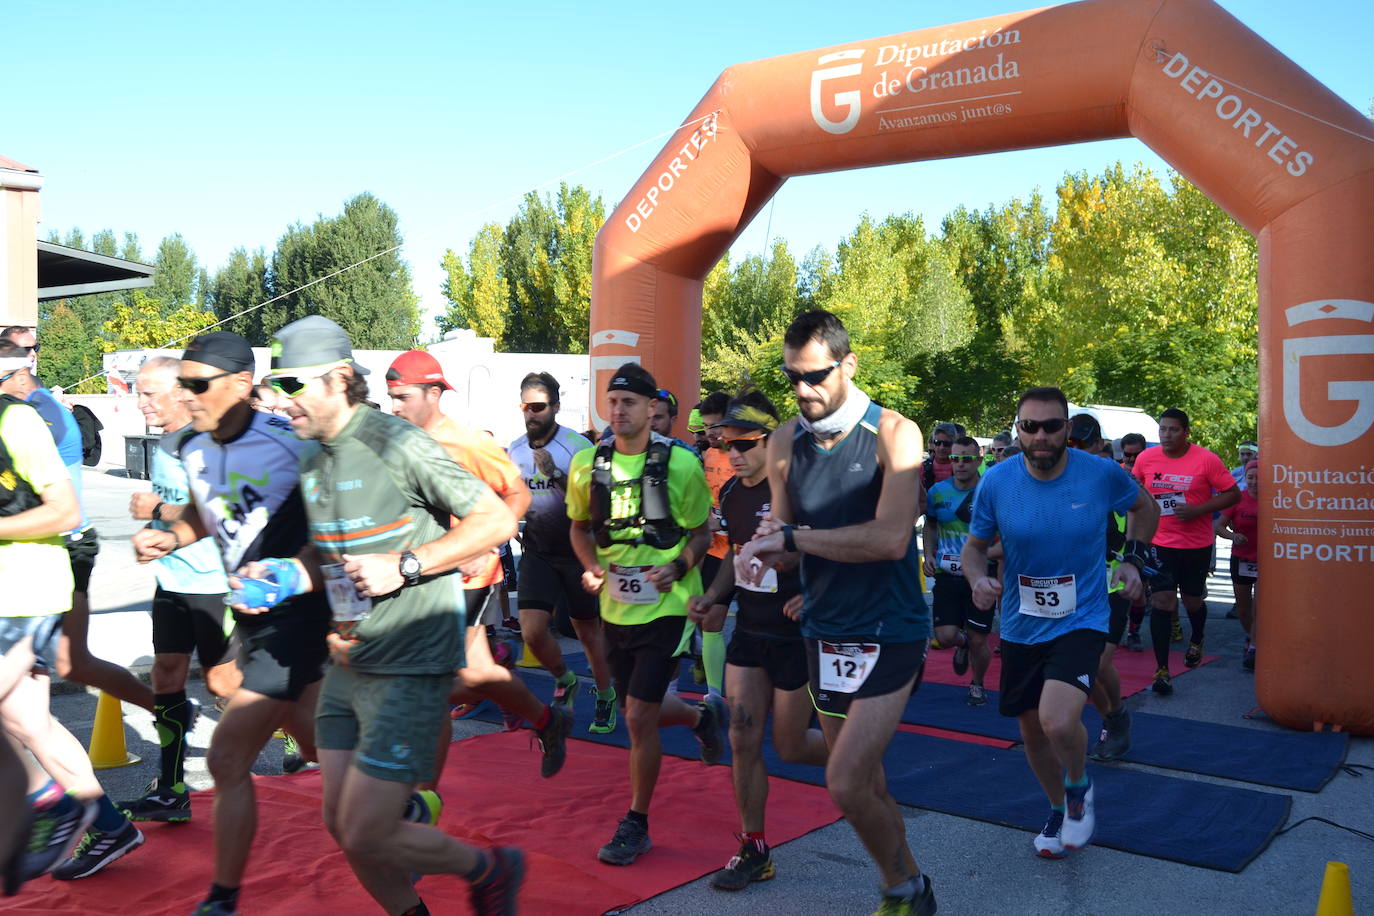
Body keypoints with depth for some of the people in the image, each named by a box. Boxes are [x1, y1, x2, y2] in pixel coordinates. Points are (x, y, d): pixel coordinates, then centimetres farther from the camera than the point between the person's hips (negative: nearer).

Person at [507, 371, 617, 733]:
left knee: (588, 630, 8)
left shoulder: (577, 446, -14)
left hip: (577, 550, -3)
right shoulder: (514, 450, 3)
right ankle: (564, 681, 22)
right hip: (537, 551, 4)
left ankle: (605, 696, 31)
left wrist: (555, 474, -31)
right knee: (532, 632, -8)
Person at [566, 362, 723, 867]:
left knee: (639, 718, -8)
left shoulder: (680, 463, -10)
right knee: (644, 710, 16)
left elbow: (702, 531, -1)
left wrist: (678, 568, -19)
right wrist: (592, 567, -5)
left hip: (666, 605, -5)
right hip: (615, 607, 5)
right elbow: (580, 527, 14)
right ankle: (703, 714, 50)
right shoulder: (587, 464, 0)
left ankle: (636, 825, 11)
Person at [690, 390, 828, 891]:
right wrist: (711, 597, 6)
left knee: (790, 746, 5)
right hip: (749, 632, 6)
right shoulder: (732, 493, 3)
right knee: (743, 739, 4)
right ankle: (753, 850, 17)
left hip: (797, 636, -6)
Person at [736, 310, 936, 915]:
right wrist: (765, 547, -16)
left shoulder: (893, 434, -14)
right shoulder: (785, 441, 2)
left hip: (889, 632, -5)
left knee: (847, 785, -12)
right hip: (824, 631, 6)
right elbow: (782, 528, 8)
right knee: (866, 781, 15)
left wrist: (791, 536, -22)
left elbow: (891, 538, -25)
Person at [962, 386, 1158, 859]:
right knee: (1032, 731, 16)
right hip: (1021, 626, 3)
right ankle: (1058, 810, 45)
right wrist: (978, 579, -18)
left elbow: (1143, 506, 11)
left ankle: (1079, 789, 10)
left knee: (1058, 722, -25)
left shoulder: (1102, 474, -12)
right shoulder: (996, 482, -10)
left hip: (1081, 620, -3)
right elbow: (975, 545, 3)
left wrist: (1132, 559, -2)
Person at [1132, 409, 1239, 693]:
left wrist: (1198, 510, -20)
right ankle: (1162, 670, -5)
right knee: (1162, 600, -9)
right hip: (1160, 544, 1)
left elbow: (1233, 494, -8)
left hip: (1197, 545, -1)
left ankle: (1196, 640, 49)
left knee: (1193, 600, 16)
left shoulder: (1206, 460, -11)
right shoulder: (1146, 459, -3)